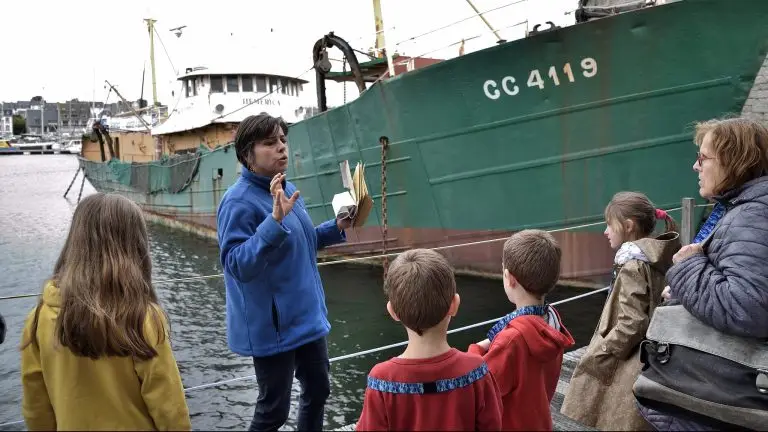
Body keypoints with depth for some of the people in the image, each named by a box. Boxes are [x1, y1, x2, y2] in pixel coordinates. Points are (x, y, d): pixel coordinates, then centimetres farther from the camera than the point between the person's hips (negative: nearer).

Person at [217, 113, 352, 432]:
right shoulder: (239, 201, -20)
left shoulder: (288, 190, 5)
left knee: (318, 391, 20)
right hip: (272, 326, -8)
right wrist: (275, 220, -36)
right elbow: (237, 265, -29)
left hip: (308, 316, 8)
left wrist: (337, 227, 3)